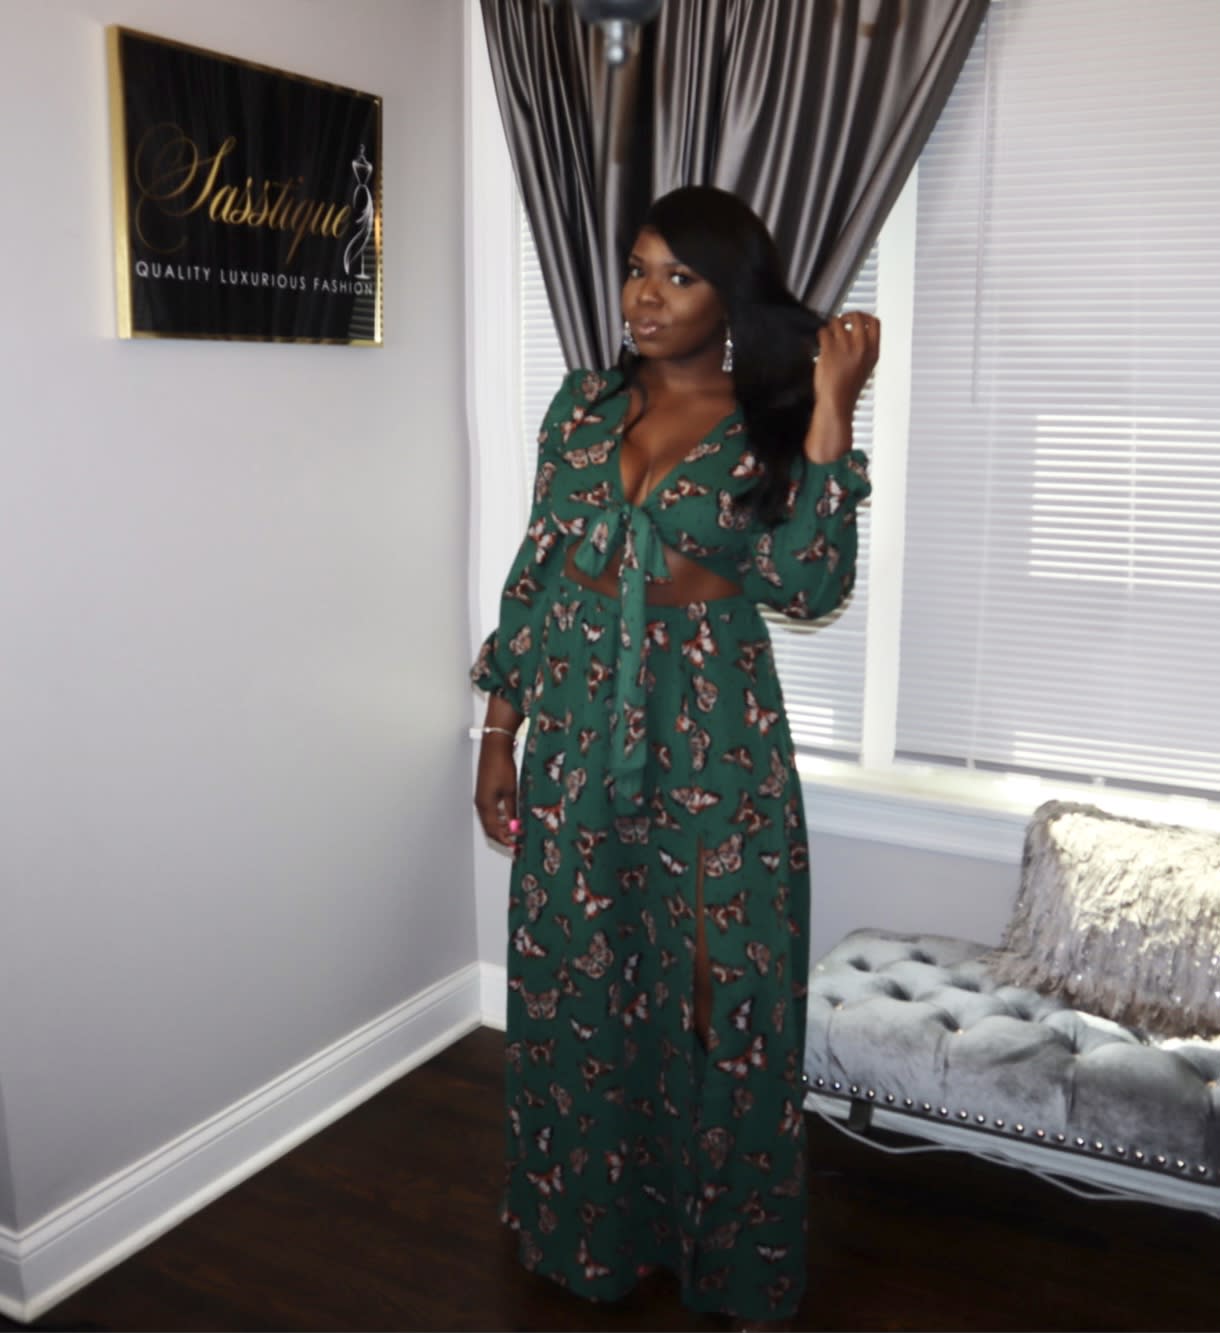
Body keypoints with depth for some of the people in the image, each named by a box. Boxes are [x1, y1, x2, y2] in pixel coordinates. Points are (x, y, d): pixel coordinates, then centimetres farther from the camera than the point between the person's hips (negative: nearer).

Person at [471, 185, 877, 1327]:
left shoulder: (770, 428, -3)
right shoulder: (584, 405, 6)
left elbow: (807, 586, -18)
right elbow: (534, 575, 7)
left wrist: (828, 412, -21)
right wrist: (499, 733, 6)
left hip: (715, 749, -3)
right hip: (579, 738, 3)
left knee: (717, 988, 6)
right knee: (573, 979, 13)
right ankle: (587, 1226, 37)